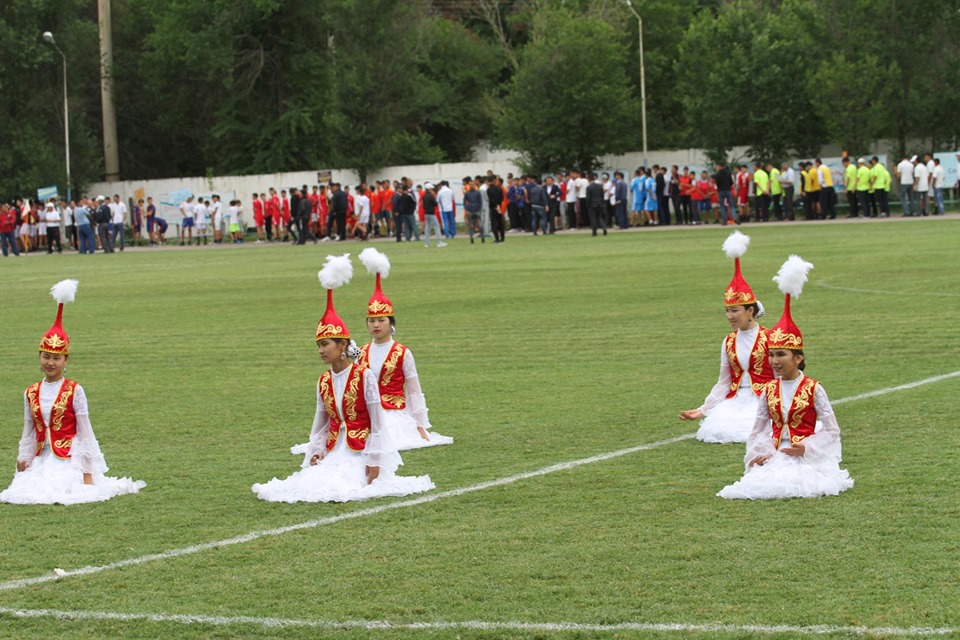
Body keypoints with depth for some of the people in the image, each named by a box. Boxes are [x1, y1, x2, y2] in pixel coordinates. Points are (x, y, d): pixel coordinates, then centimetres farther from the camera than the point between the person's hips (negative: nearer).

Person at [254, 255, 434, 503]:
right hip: (334, 450, 6)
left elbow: (377, 422, -11)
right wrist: (316, 452, -1)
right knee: (312, 481, -11)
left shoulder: (364, 376, -11)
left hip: (361, 449, -6)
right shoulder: (323, 382, 6)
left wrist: (374, 461, -15)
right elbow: (320, 422, 13)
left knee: (343, 489, -21)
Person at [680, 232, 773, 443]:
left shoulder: (769, 339, -7)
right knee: (716, 429, -21)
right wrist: (703, 410, 7)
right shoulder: (728, 343, 9)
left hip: (762, 400, -4)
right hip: (735, 400, 4)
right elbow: (723, 383, 14)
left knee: (750, 432, -29)